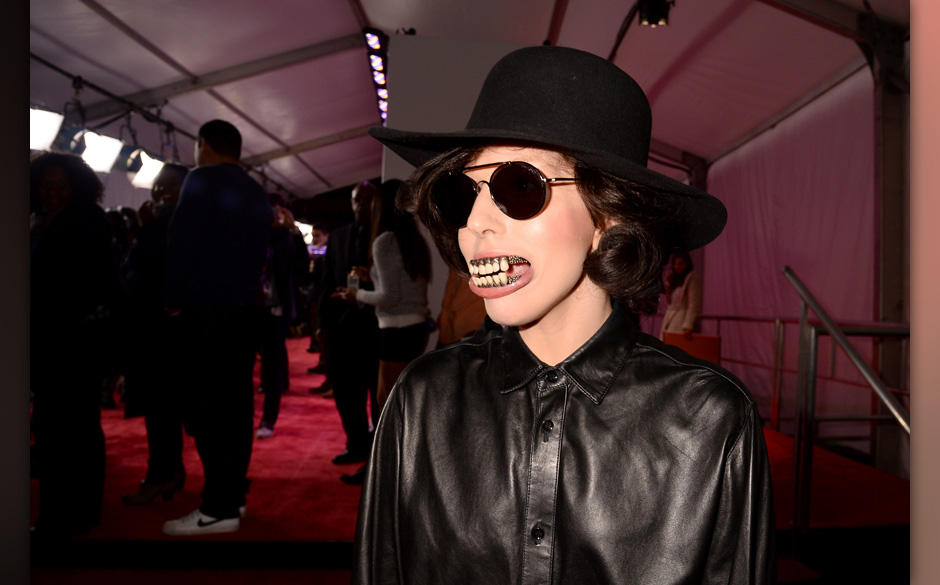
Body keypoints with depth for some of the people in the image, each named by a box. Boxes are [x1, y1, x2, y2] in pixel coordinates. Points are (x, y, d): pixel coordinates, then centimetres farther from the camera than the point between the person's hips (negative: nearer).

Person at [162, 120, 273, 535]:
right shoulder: (257, 193, 18)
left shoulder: (202, 179, -4)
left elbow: (181, 241, -11)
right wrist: (246, 289, 12)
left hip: (207, 309, -8)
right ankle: (233, 493, 18)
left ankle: (218, 508, -4)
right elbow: (259, 249, 14)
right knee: (237, 401, 10)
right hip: (247, 308, 8)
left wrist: (175, 297, -2)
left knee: (207, 406, -6)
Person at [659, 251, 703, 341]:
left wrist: (688, 327, -24)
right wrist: (668, 283, 9)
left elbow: (694, 305, -15)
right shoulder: (675, 279, 18)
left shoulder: (692, 279, -7)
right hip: (669, 319, 8)